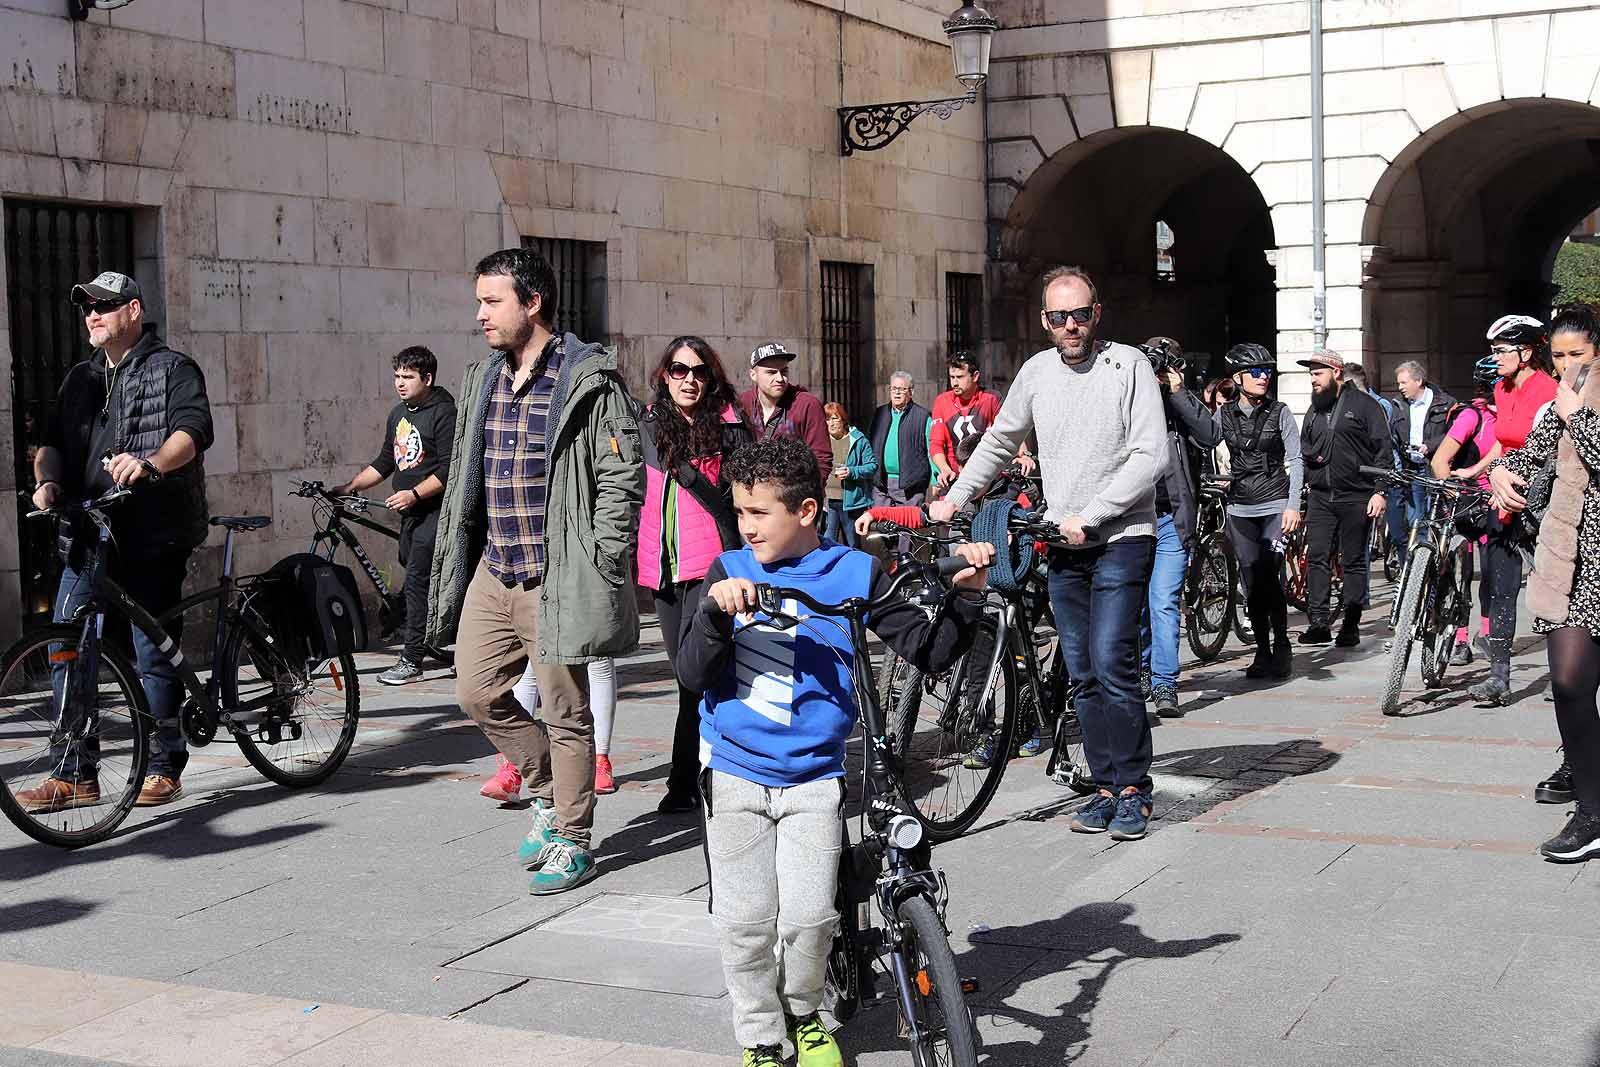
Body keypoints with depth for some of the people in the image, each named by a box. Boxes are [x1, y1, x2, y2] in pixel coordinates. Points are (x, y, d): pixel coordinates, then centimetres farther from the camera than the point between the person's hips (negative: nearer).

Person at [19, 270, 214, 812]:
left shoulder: (173, 369, 2)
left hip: (152, 534, -6)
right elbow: (53, 442, 17)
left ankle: (163, 770, 9)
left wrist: (150, 463, -34)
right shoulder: (81, 379, 22)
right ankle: (73, 776, 7)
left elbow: (193, 429, -15)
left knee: (152, 651, -2)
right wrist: (47, 480, -6)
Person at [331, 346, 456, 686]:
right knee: (417, 578, 12)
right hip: (410, 511, 9)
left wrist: (413, 494, -23)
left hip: (435, 509, -9)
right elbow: (385, 462, 22)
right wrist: (349, 488, 13)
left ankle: (411, 660, -11)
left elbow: (448, 469, -17)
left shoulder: (444, 412, -11)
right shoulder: (399, 414, 16)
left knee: (417, 579, -12)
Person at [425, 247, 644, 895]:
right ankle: (549, 790, 30)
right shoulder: (483, 380, 13)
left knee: (565, 713, 1)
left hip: (555, 578, -7)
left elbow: (623, 479, -12)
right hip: (493, 572, 7)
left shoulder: (590, 381, -10)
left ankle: (573, 841, 15)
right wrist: (453, 563, 15)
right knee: (478, 693, 8)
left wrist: (600, 568, -15)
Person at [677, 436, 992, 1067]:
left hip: (813, 775, -1)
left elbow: (930, 652, 0)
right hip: (734, 771, 1)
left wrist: (966, 594, -14)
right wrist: (716, 611, -23)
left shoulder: (855, 573, -1)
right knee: (744, 920, 0)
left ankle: (803, 1015, 18)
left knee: (809, 916, -11)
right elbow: (693, 675, -7)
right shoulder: (731, 573, 1)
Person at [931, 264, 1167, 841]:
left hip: (1121, 539, -5)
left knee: (1111, 665, -14)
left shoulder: (1128, 365, -7)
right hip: (1064, 547, 5)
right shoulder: (1037, 371, 8)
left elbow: (1151, 456, -14)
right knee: (1083, 675, 6)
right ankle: (1105, 788, 13)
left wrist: (1089, 516, -17)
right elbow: (999, 441, 22)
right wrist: (953, 499, 18)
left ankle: (1133, 789, -3)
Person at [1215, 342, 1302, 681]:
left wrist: (1293, 506, -11)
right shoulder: (1224, 415, 7)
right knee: (1251, 583, 3)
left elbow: (1296, 460, -3)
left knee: (1268, 577, -12)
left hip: (1275, 505, -3)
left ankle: (1281, 648, 3)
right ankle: (1262, 652, 12)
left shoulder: (1280, 412, 1)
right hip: (1240, 509, 3)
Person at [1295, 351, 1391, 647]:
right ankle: (1318, 623, -1)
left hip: (1356, 497, -5)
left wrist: (1380, 491, -10)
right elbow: (1304, 450, 27)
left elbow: (1383, 450, -4)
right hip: (1320, 497, 5)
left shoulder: (1363, 404, -2)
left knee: (1354, 562, 2)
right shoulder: (1315, 410, 16)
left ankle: (1350, 626, 7)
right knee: (1316, 558, -3)